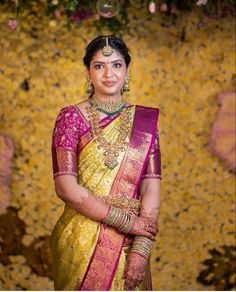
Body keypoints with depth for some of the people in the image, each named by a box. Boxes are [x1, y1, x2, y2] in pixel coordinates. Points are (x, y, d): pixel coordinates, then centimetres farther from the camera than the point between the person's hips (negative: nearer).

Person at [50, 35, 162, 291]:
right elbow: (65, 186, -14)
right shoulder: (71, 117, -5)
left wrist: (141, 250, -14)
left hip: (129, 243, 2)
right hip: (81, 242, -2)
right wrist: (125, 220, -17)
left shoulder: (145, 120, 3)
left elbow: (152, 186, -4)